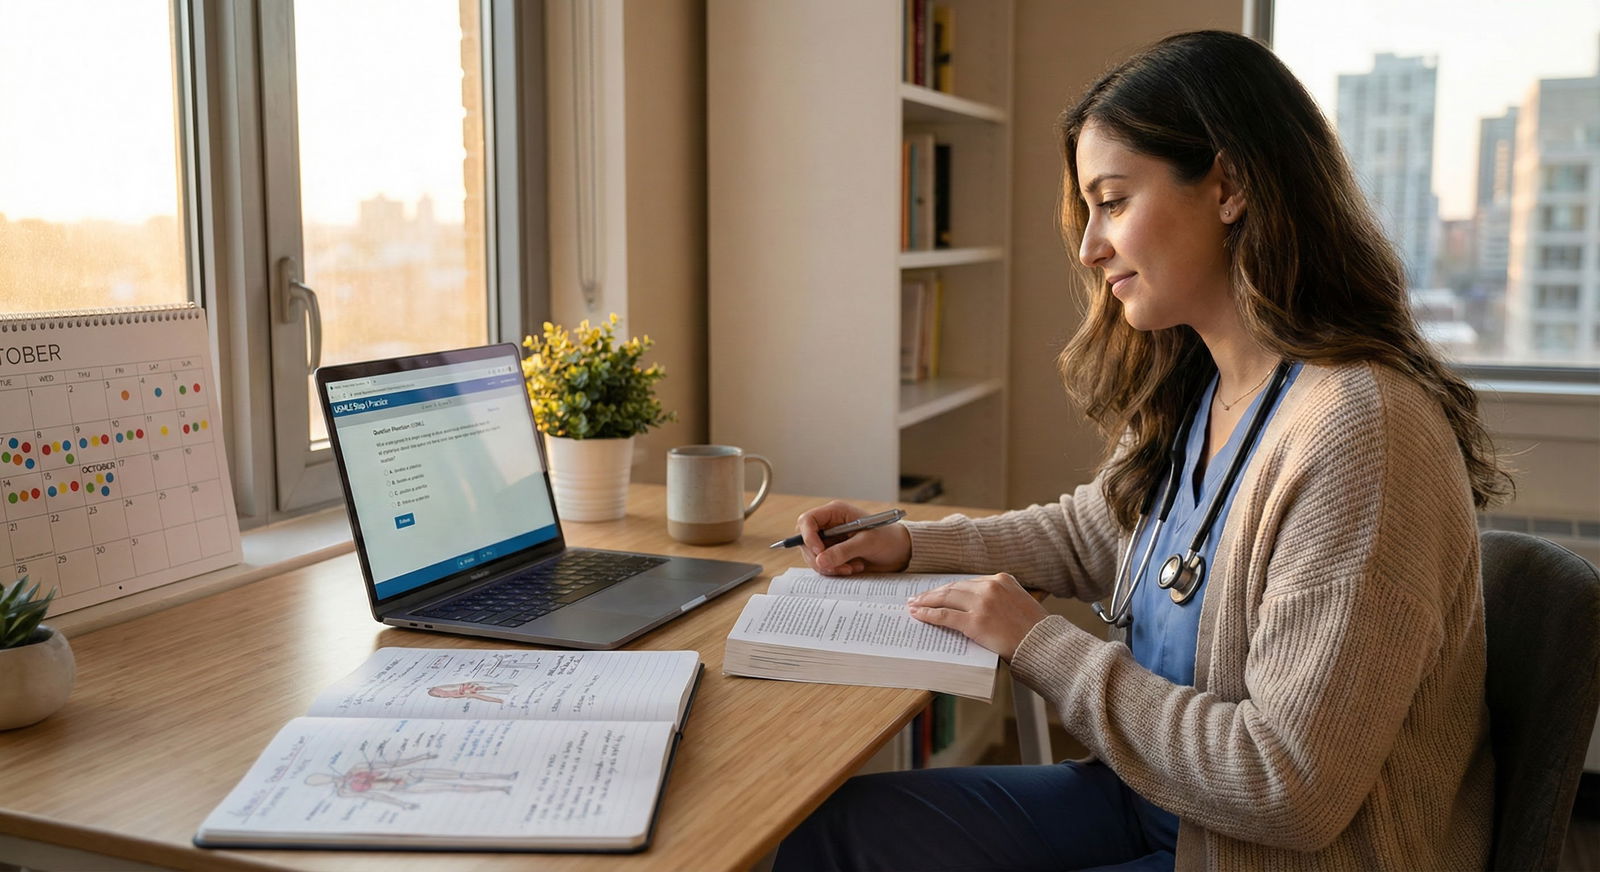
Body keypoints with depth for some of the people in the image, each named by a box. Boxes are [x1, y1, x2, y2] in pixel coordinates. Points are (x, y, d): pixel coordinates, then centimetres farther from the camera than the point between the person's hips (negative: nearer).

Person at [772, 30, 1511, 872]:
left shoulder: (1361, 429, -26)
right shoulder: (1186, 392, 1)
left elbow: (1292, 788, -27)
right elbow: (1088, 532, 21)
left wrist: (1040, 644, -19)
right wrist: (908, 543, 8)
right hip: (1155, 799, 7)